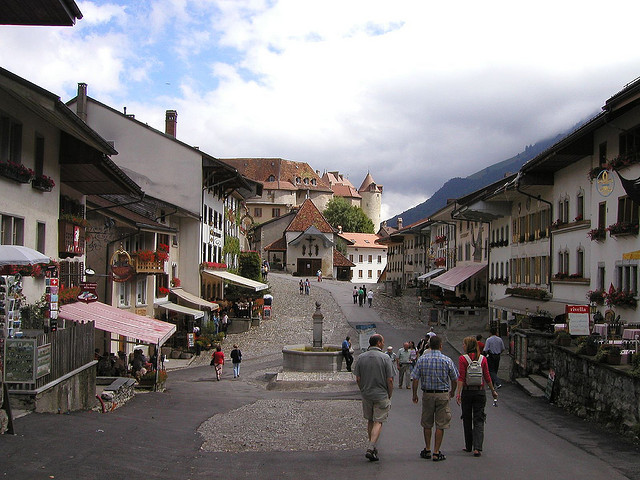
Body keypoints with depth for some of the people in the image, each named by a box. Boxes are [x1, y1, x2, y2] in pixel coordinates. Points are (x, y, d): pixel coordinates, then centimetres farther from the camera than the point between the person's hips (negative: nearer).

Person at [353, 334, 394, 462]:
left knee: (370, 421, 18)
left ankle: (372, 447, 27)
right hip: (381, 395, -4)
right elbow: (390, 380, -11)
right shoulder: (385, 358, -11)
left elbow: (358, 379, 1)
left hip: (366, 394, 4)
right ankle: (371, 449, -12)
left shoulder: (361, 358, -1)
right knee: (378, 422, 0)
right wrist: (389, 395, 2)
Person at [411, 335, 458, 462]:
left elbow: (415, 379, -3)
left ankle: (427, 450, 22)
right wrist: (452, 392, 21)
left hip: (427, 394, 2)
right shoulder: (447, 360, -6)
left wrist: (415, 394, 10)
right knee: (440, 425, 4)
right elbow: (454, 379, 2)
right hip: (443, 395, -2)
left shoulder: (421, 359, -3)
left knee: (427, 424, 15)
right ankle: (436, 453, 5)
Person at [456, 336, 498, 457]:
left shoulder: (463, 359, -8)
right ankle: (477, 448, -9)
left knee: (467, 419, 13)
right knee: (479, 420, 3)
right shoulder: (483, 359, 1)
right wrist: (493, 390, 14)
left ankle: (468, 446, 23)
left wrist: (458, 393, -15)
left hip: (467, 391, -2)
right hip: (480, 392, 2)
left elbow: (461, 377, -14)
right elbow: (487, 377, 4)